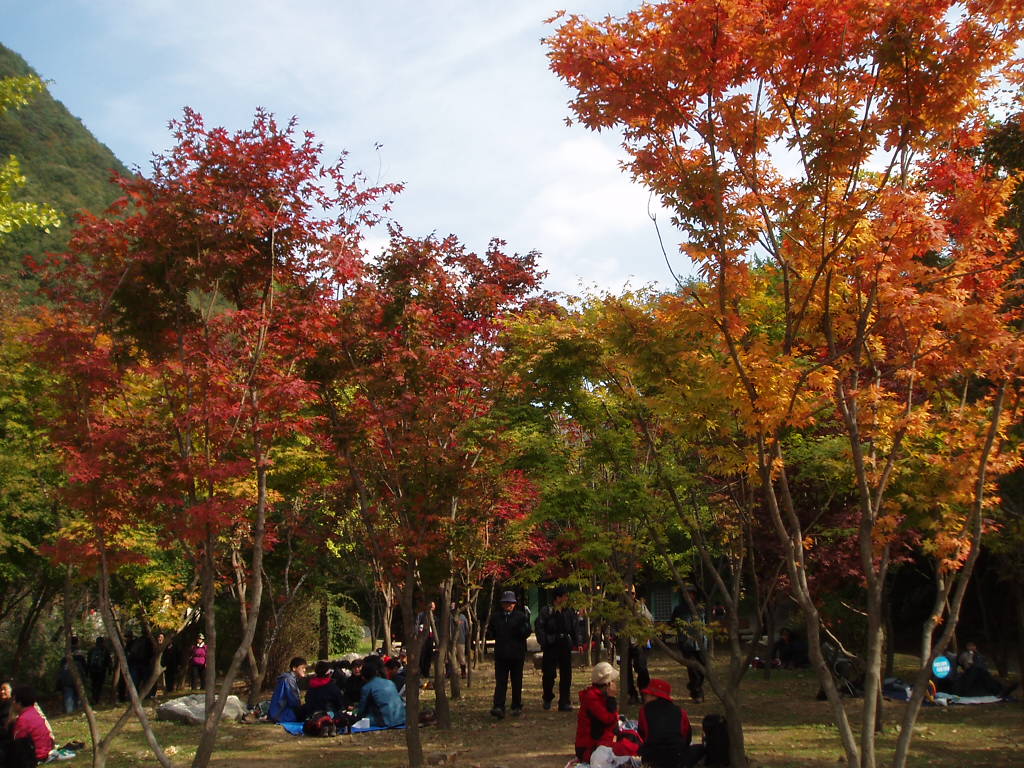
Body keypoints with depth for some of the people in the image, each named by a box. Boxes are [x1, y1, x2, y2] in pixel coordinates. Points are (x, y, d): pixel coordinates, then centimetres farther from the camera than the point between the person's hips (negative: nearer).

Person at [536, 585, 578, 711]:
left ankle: (564, 703, 10)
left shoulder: (569, 611, 10)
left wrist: (575, 642, 3)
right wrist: (543, 642, -14)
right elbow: (538, 626, -7)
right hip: (551, 646, -4)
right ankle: (547, 699, 23)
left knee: (566, 675, 3)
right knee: (549, 673, 1)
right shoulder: (546, 611, -5)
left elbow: (574, 628, 13)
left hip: (565, 646, 4)